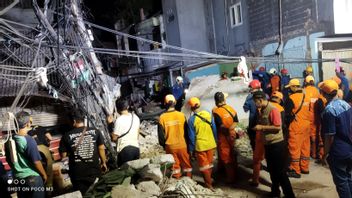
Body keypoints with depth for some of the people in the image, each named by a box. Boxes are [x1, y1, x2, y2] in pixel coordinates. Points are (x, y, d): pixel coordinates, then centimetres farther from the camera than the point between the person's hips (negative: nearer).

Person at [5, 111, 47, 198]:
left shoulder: (9, 140, -2)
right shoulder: (28, 140, -21)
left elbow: (8, 160, 10)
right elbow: (36, 162, -18)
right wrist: (44, 174, -4)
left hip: (18, 177, 6)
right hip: (32, 177, -6)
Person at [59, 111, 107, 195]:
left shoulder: (67, 136, -8)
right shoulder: (95, 131, -6)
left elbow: (63, 155, -3)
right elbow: (101, 148, -2)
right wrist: (103, 163, 11)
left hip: (77, 174, -1)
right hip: (94, 171, 1)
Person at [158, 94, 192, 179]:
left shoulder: (162, 117, -10)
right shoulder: (181, 115, -10)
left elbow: (161, 134, -3)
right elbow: (186, 131, -1)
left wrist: (163, 144, 13)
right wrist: (187, 142, 13)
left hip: (170, 146, 0)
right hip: (182, 145, 0)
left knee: (175, 165, 14)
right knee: (186, 164, 15)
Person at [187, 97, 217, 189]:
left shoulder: (191, 119, -15)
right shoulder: (208, 114, -5)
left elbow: (191, 136, -10)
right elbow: (214, 129, 2)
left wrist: (191, 149, 0)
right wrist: (215, 141, 15)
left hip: (200, 146, -4)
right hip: (211, 144, 4)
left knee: (204, 165, 9)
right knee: (209, 164, 20)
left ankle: (209, 184, 14)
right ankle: (208, 179, 35)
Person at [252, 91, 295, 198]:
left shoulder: (273, 110, -18)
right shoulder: (262, 110, 8)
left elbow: (277, 127, -22)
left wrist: (262, 127, -19)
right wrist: (258, 127, 3)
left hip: (276, 144, -9)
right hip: (268, 144, 9)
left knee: (280, 171, -3)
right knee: (272, 169, 18)